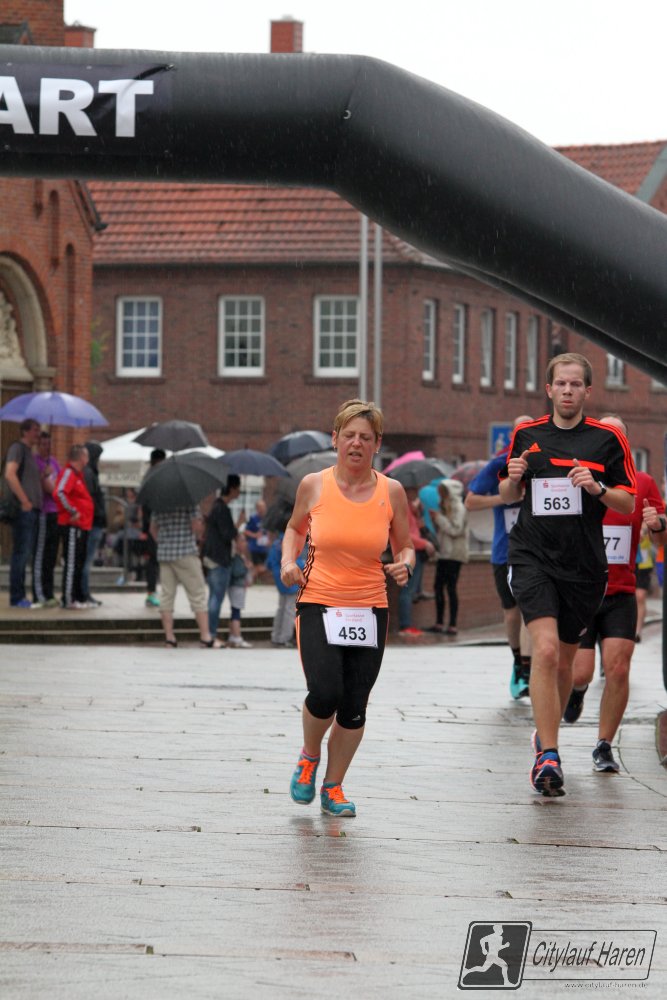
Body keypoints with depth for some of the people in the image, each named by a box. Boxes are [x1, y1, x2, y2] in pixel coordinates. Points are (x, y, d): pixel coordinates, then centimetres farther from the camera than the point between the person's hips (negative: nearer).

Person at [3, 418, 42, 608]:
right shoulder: (17, 448, -5)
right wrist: (24, 501, -19)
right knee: (21, 553, -10)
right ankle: (17, 597, -10)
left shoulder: (30, 453, 23)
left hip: (32, 509, 9)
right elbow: (10, 474, -19)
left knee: (25, 554, 10)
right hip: (23, 509, -9)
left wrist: (37, 503, 16)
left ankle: (20, 596, 12)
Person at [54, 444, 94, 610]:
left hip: (82, 526, 10)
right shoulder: (69, 473, -13)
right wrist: (72, 511, -22)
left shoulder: (78, 474, 18)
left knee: (79, 564, 14)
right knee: (71, 563, -8)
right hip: (72, 526, -10)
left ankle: (78, 598, 20)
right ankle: (68, 600, -7)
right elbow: (59, 493, -27)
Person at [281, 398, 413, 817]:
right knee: (325, 692, -19)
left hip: (369, 610, 2)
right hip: (318, 605, -2)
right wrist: (289, 560, -1)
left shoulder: (391, 491, 0)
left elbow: (405, 546, 11)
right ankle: (309, 757, 13)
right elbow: (296, 527, 18)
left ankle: (333, 787, 22)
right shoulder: (314, 485, -1)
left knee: (354, 707, 2)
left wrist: (405, 565, -11)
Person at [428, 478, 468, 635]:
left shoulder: (458, 509, -9)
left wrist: (439, 518, -16)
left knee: (451, 587, -9)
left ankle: (453, 625, -8)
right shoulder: (444, 507, 18)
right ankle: (439, 623, 11)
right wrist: (433, 519, 2)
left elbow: (455, 530, -18)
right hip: (444, 553, 9)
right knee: (439, 586, 6)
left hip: (454, 553, -9)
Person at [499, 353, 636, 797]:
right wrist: (513, 479, -5)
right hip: (533, 557, -1)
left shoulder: (608, 439, 2)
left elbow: (628, 502, 3)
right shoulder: (526, 436, 7)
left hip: (584, 565, 1)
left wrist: (597, 488, -16)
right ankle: (548, 756, -20)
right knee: (545, 649, -19)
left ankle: (546, 733, 38)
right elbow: (509, 495, 17)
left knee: (565, 660, 12)